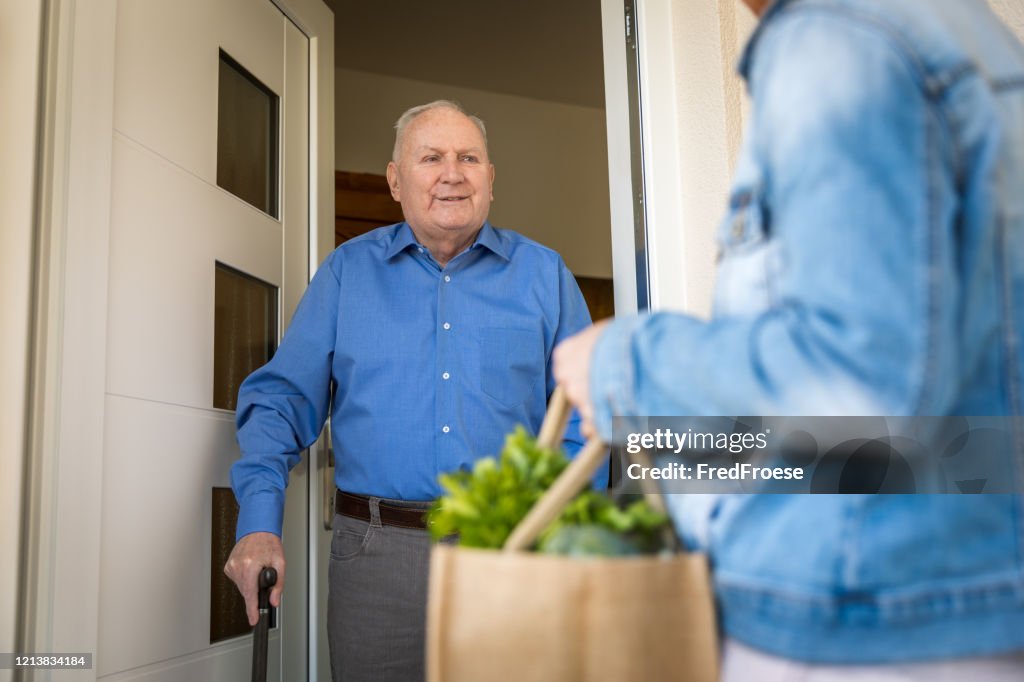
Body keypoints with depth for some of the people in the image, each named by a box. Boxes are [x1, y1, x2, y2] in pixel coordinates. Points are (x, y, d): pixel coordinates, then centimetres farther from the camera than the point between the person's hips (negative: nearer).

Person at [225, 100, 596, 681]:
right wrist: (259, 524, -9)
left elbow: (582, 419, 5)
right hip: (377, 554, 0)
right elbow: (283, 398, 5)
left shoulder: (543, 273, 6)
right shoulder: (348, 271, 7)